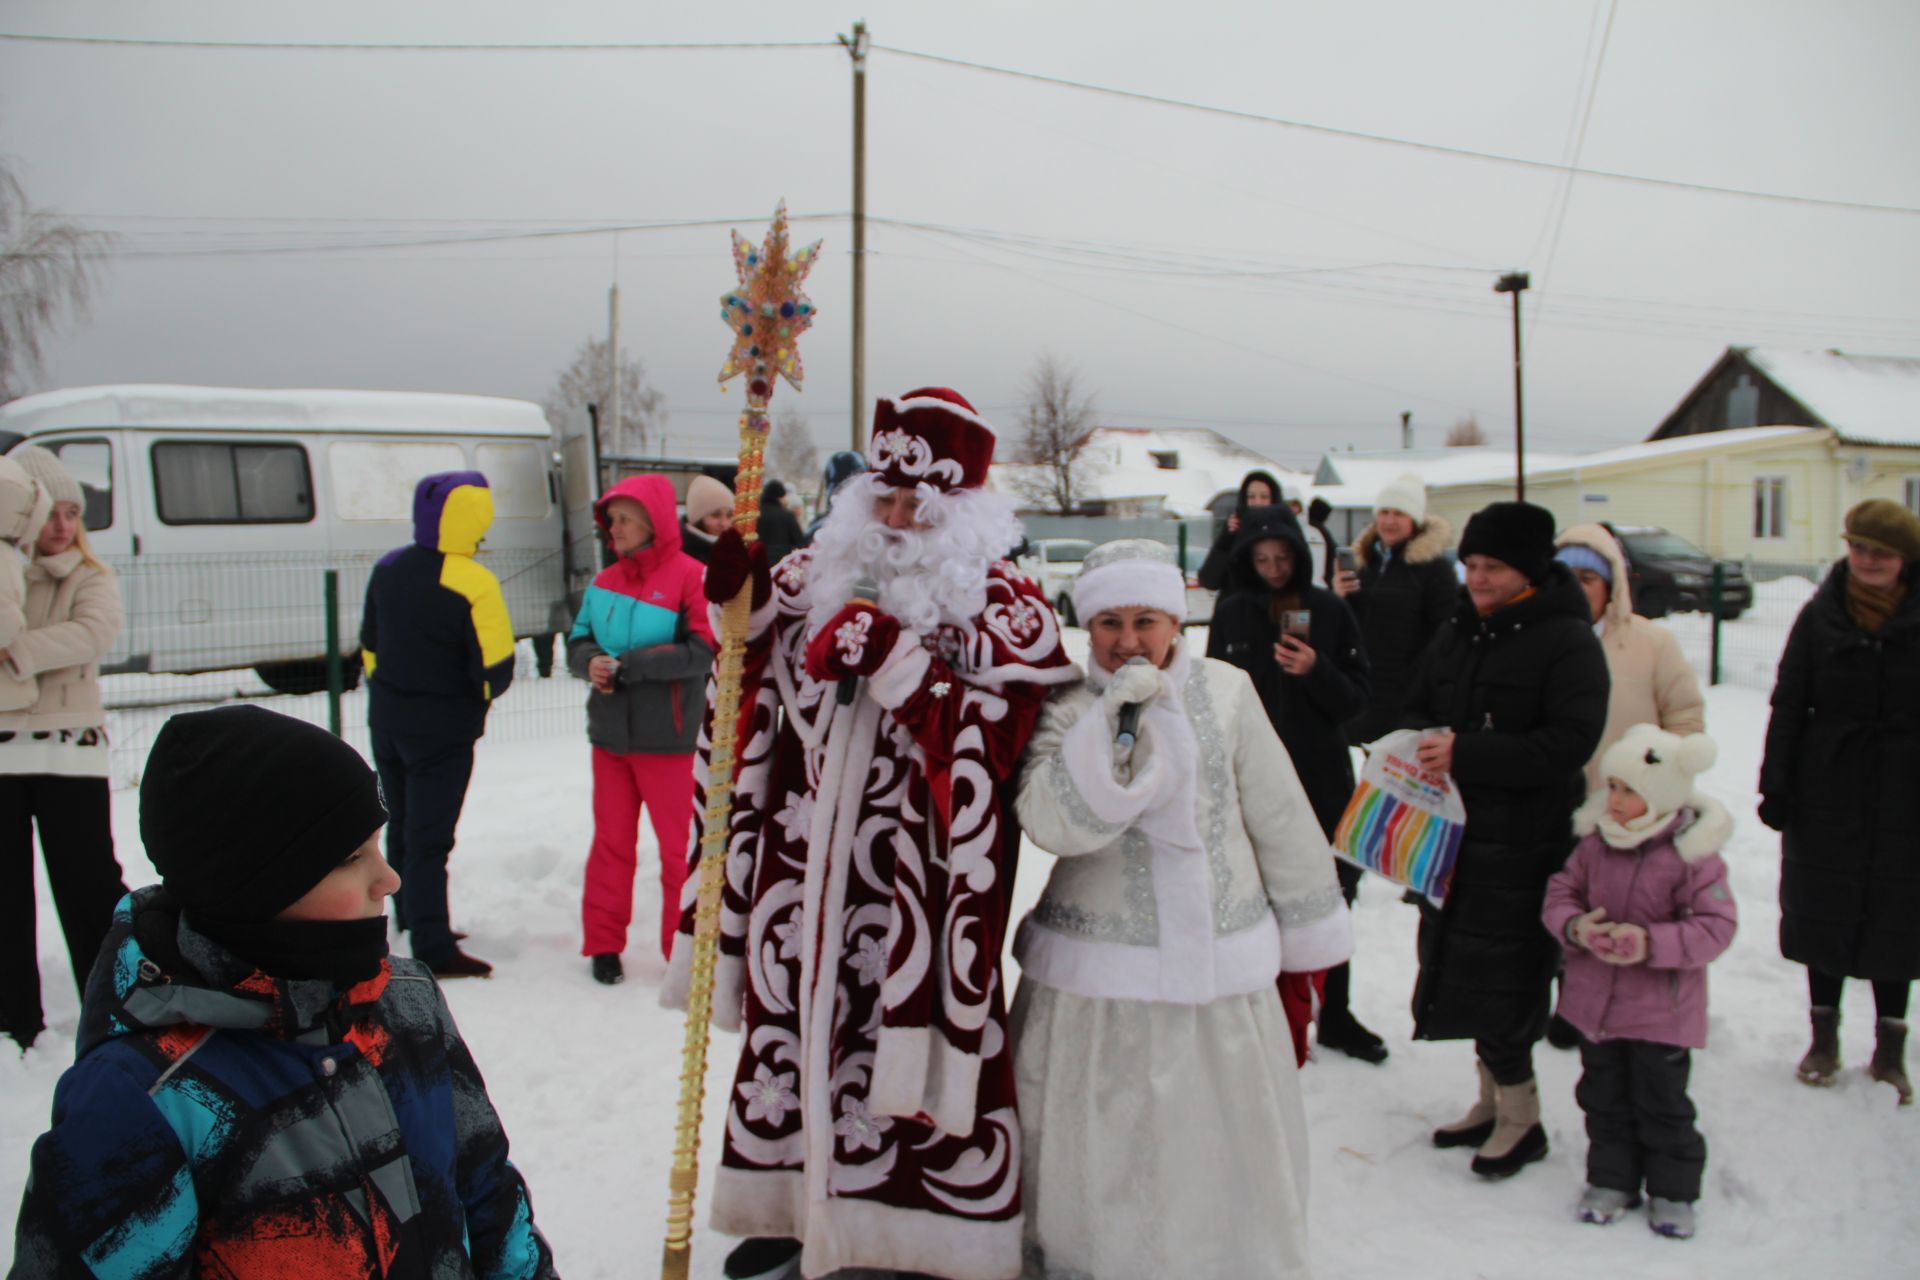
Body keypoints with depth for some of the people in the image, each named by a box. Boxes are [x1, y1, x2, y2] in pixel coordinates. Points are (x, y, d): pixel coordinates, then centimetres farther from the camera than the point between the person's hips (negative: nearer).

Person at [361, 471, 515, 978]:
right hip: (442, 730, -6)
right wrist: (478, 696, 2)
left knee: (402, 827, 19)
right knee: (429, 838, -1)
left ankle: (412, 922, 35)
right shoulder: (474, 584, -23)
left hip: (387, 721, 6)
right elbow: (495, 669, -20)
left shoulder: (388, 568, -1)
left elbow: (370, 642, 10)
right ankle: (433, 951, 4)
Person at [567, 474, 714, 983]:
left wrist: (625, 665, -19)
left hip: (667, 736, -5)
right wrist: (590, 661, -14)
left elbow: (700, 651, -18)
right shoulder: (604, 582, 9)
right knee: (611, 842, 13)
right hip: (610, 732, 5)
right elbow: (577, 641, 10)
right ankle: (603, 943, 25)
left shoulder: (690, 576, -10)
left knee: (678, 846, 5)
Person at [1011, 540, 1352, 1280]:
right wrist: (1114, 716, -26)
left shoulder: (1225, 692, -2)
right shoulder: (1069, 710, -4)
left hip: (1220, 973, 1)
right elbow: (1055, 824, -21)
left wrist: (1309, 938, 9)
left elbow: (1282, 819, 5)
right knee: (1098, 1161, 9)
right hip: (1097, 983, -1)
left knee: (1224, 1154, 14)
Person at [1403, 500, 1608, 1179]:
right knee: (1466, 971, 12)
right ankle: (1494, 1098, 28)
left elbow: (1568, 744, -20)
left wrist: (1465, 754, -24)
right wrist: (1424, 742, -3)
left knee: (1499, 977, -4)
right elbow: (1417, 709, 20)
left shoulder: (1567, 641, -11)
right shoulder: (1457, 632, 11)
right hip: (1455, 832, 7)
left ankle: (1521, 1120, 12)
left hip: (1525, 842, -7)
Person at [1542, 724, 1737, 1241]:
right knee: (1604, 1098, 16)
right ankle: (1611, 1179, 32)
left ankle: (1673, 1189, 27)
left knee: (1662, 1102, 8)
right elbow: (1560, 892, 5)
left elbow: (1716, 926, -16)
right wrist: (1575, 926, -17)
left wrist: (1652, 942, -27)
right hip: (1594, 999, 4)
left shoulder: (1692, 855, -16)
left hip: (1661, 1009, -4)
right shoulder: (1594, 842, -3)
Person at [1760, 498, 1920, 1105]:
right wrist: (1776, 787, -2)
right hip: (1828, 791, 1)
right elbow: (1788, 707, 2)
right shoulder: (1821, 617, 0)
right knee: (1825, 912, 9)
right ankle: (1824, 1036, 24)